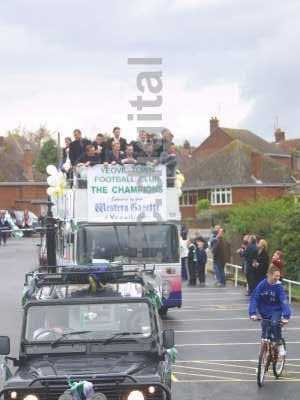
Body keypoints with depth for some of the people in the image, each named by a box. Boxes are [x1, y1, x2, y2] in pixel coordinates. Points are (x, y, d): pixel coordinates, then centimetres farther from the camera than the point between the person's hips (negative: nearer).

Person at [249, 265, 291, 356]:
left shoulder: (278, 286, -18)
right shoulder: (262, 285, -15)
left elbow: (284, 301, -23)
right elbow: (254, 299, -15)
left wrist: (286, 316, -34)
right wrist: (253, 313, -26)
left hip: (276, 310, -2)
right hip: (264, 311, 3)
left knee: (275, 324, -26)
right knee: (264, 325, 7)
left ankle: (280, 345, -11)